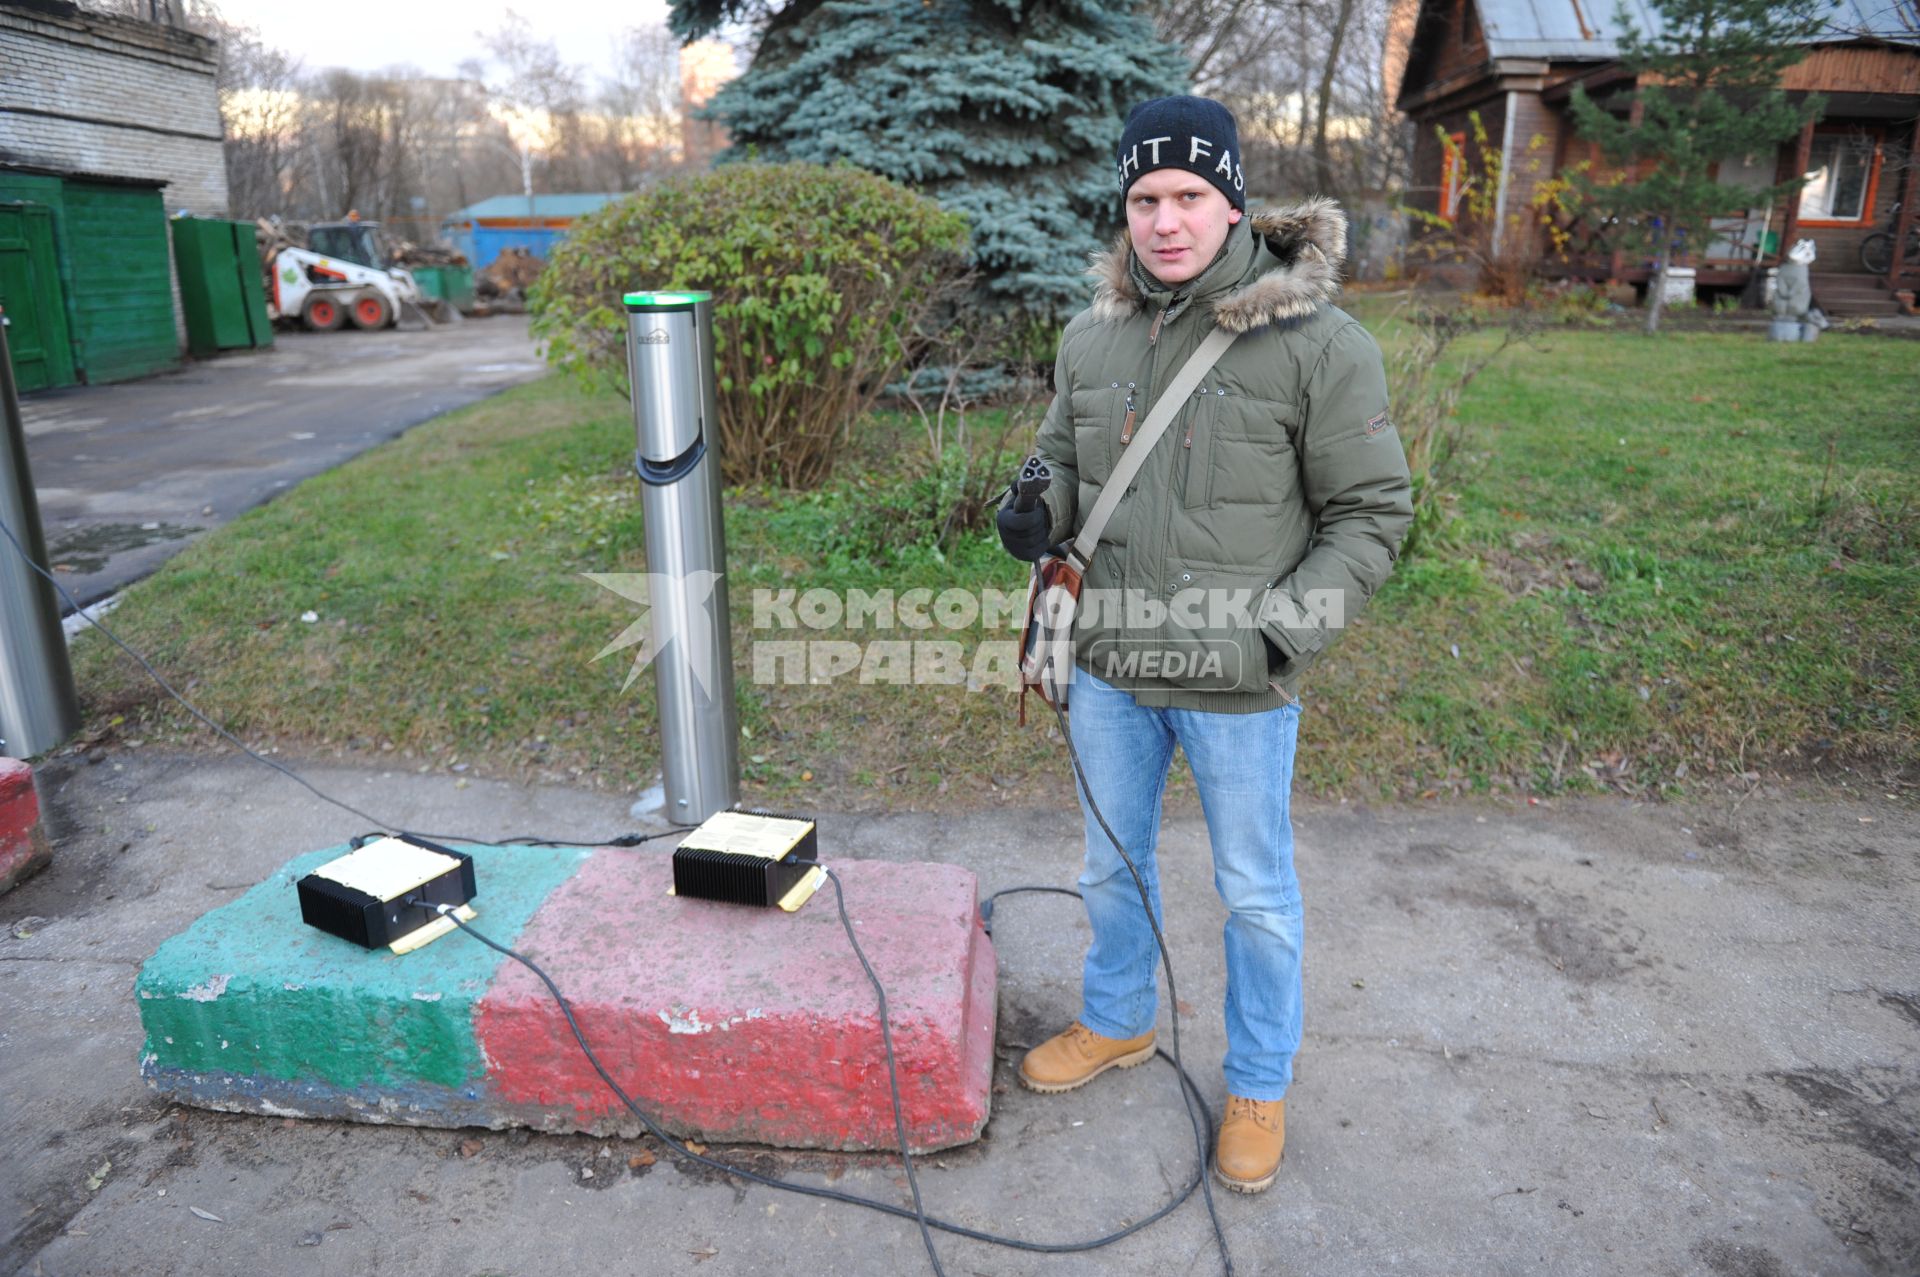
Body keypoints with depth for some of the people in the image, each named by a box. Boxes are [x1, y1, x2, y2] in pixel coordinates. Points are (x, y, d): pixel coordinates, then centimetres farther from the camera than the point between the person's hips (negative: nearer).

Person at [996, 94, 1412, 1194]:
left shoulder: (1317, 342, -13)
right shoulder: (1095, 335, 2)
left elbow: (1372, 513, -9)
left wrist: (1288, 628, -20)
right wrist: (1039, 516, -8)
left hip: (1239, 687, -4)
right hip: (1110, 666, 5)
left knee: (1257, 894, 13)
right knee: (1113, 863, 23)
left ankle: (1260, 1085, 37)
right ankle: (1118, 1021, 49)